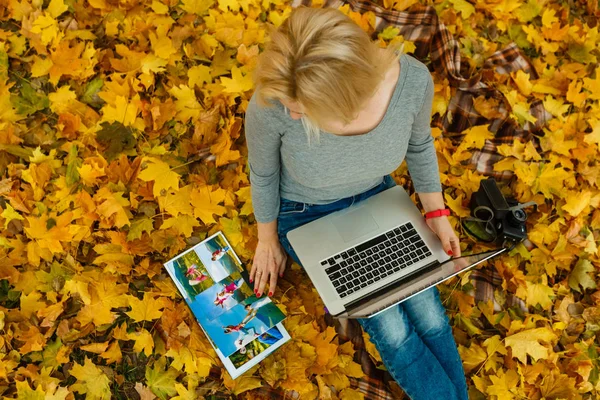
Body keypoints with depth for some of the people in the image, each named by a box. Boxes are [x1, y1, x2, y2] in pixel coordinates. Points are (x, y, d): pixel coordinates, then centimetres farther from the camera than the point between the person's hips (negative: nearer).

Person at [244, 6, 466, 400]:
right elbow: (263, 175, -13)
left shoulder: (412, 80, -31)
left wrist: (437, 213, -1)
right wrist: (268, 239, 1)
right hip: (307, 216, -2)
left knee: (430, 315, -4)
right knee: (391, 328, -10)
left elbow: (419, 143, -6)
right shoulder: (273, 104, -35)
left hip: (376, 198, 2)